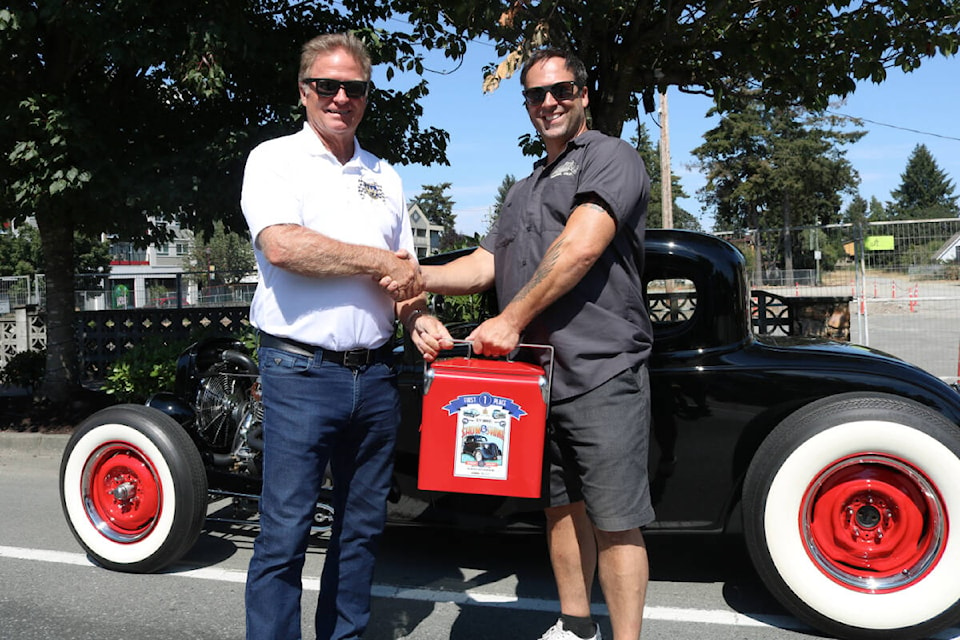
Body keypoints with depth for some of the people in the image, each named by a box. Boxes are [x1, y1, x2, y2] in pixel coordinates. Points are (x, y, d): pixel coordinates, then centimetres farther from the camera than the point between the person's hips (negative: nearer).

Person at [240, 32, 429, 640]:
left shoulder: (384, 175, 17)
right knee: (285, 531, -1)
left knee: (363, 527, 13)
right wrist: (380, 262, -11)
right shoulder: (275, 159, 1)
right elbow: (281, 246, -17)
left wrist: (415, 302, -2)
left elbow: (407, 268, 21)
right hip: (302, 371, -5)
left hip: (375, 373, 6)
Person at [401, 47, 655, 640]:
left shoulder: (610, 157, -2)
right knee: (562, 506, 16)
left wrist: (512, 319, -17)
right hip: (536, 371, 8)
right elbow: (484, 265, 16)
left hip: (601, 371, -8)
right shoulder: (524, 191, 24)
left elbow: (579, 248, -18)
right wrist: (419, 276, -3)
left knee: (615, 520, -3)